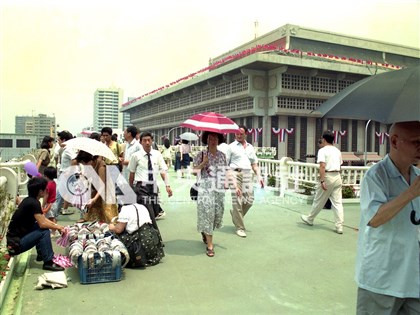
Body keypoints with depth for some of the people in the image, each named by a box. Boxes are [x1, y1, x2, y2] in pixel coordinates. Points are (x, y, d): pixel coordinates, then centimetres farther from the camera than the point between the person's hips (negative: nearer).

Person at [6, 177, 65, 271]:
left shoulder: (29, 200, 7)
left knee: (43, 227, 11)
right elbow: (42, 224, -20)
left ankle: (41, 254, 20)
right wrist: (57, 227, -5)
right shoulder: (33, 203, -20)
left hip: (18, 235, 9)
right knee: (44, 232, -15)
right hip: (15, 243, -9)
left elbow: (43, 219, 14)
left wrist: (57, 225, 5)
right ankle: (48, 262, -9)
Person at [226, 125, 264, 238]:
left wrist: (259, 176, 8)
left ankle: (235, 214, 29)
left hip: (248, 175, 4)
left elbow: (254, 164, 20)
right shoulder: (231, 146, 6)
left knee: (249, 200, 0)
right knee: (237, 201, -4)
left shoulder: (250, 147, 19)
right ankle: (240, 227, 5)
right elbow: (225, 164, 3)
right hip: (235, 174, -4)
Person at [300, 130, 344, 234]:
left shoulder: (322, 150, -8)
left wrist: (322, 181, -21)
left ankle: (309, 219, 26)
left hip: (327, 177, -6)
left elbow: (322, 166, -18)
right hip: (337, 177, 6)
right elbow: (340, 165, 15)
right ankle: (339, 226, 1)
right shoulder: (337, 151, 13)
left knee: (319, 201, 8)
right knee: (337, 202, 4)